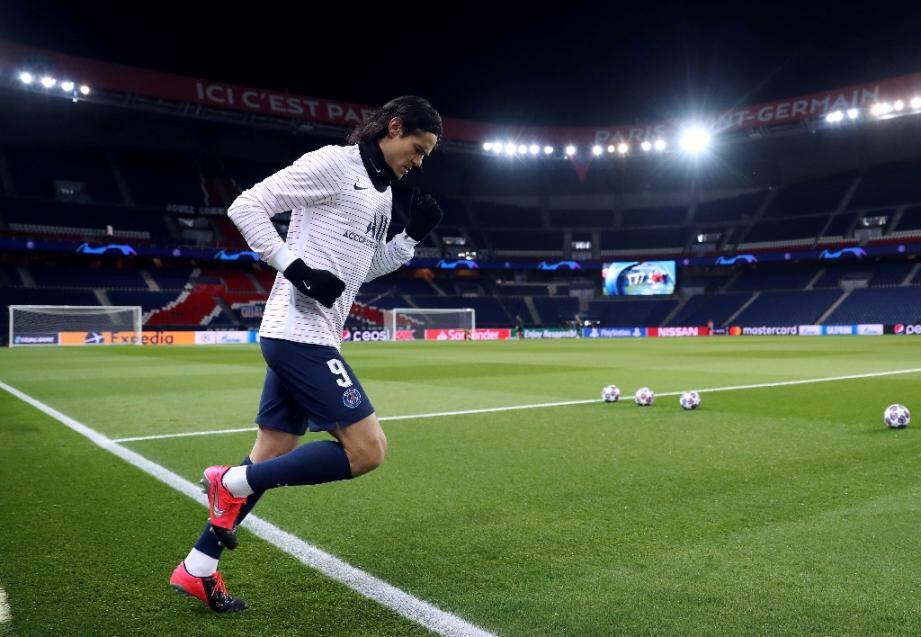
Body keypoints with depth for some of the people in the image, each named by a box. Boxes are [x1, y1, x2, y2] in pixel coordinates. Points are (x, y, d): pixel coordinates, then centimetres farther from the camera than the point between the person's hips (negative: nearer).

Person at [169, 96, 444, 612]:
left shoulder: (383, 191, 19)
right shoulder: (333, 163, -9)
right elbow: (247, 206, -12)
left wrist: (413, 236, 14)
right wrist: (296, 269, -19)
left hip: (302, 338, 10)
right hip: (300, 333, -10)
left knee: (272, 456, 13)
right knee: (368, 449, -10)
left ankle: (197, 569, 25)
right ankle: (232, 483, 0)